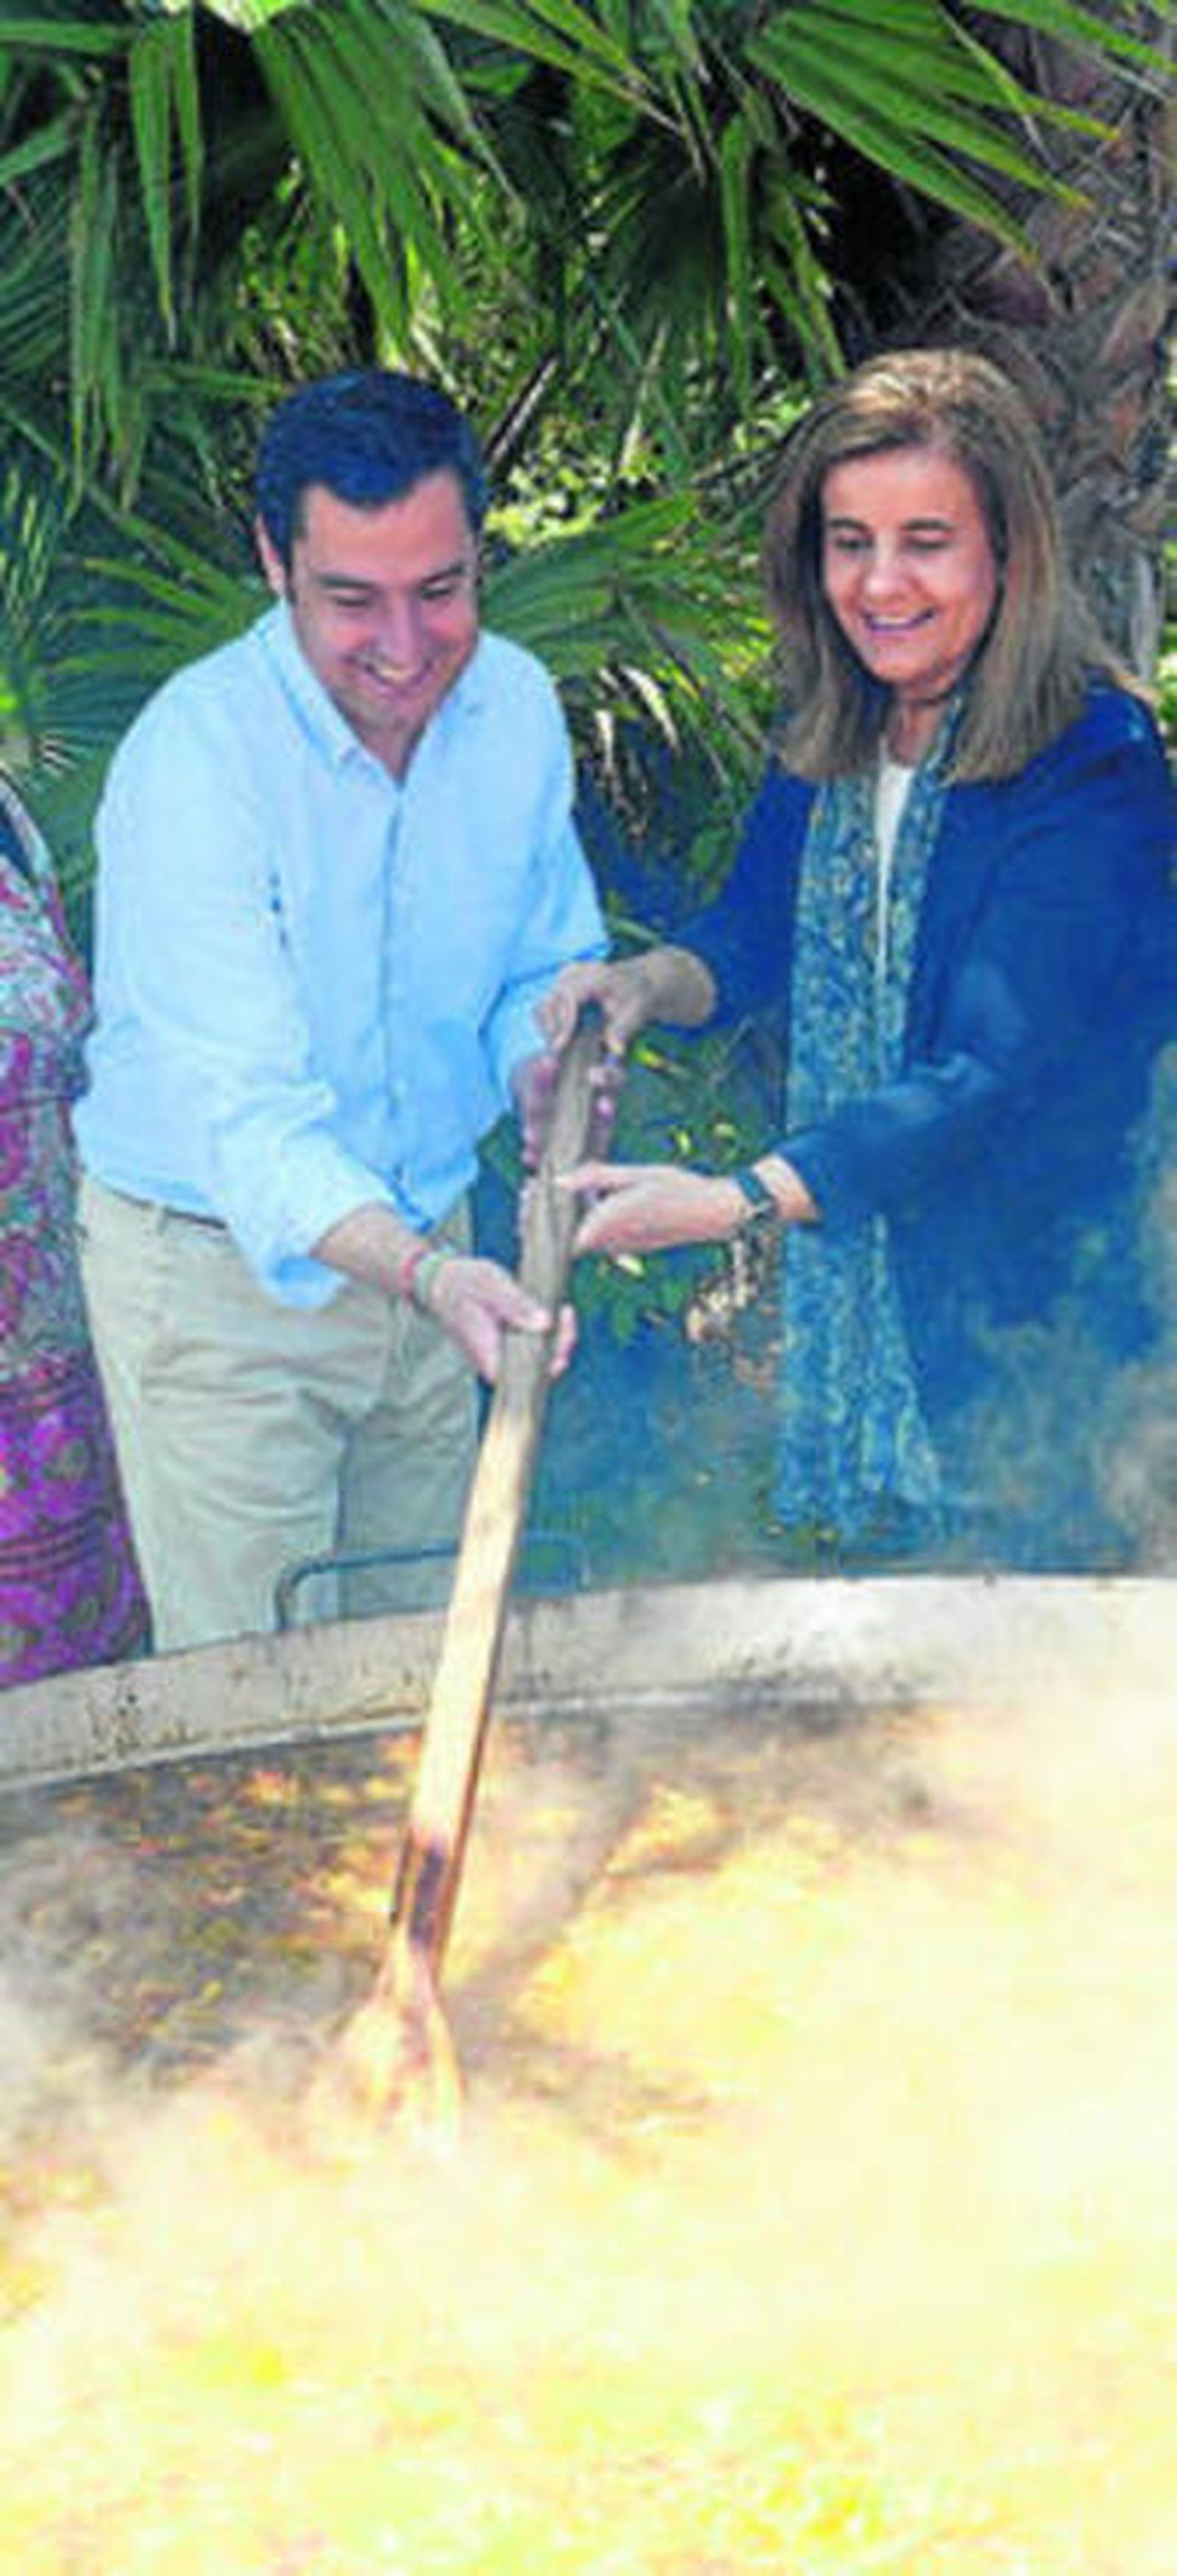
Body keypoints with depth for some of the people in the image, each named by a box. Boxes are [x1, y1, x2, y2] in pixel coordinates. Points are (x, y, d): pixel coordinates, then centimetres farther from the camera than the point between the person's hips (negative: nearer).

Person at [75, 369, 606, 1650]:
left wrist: (540, 1070, -14)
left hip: (428, 1235, 6)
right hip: (213, 1268, -5)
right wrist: (424, 1274, -48)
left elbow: (547, 965, 10)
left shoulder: (515, 704, -6)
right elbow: (245, 1111, -32)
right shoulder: (192, 758, -26)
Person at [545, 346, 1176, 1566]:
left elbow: (993, 1076, -26)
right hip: (847, 1291, 6)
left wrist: (734, 1202, -35)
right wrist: (649, 982, -9)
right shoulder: (824, 741, 4)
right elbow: (757, 936, 16)